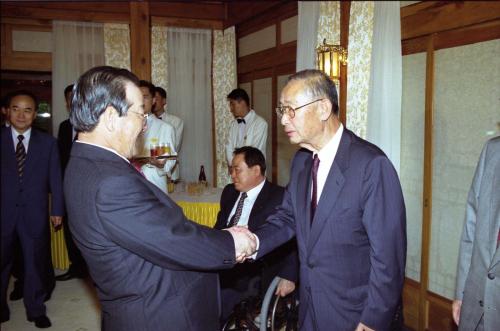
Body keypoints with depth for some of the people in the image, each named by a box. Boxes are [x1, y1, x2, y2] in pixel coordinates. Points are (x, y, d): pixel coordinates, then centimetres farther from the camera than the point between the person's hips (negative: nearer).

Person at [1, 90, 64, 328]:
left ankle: (36, 310, 28)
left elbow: (55, 179, 3)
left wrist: (57, 210, 0)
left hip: (34, 213, 0)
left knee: (35, 262, 11)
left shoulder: (48, 142, 2)